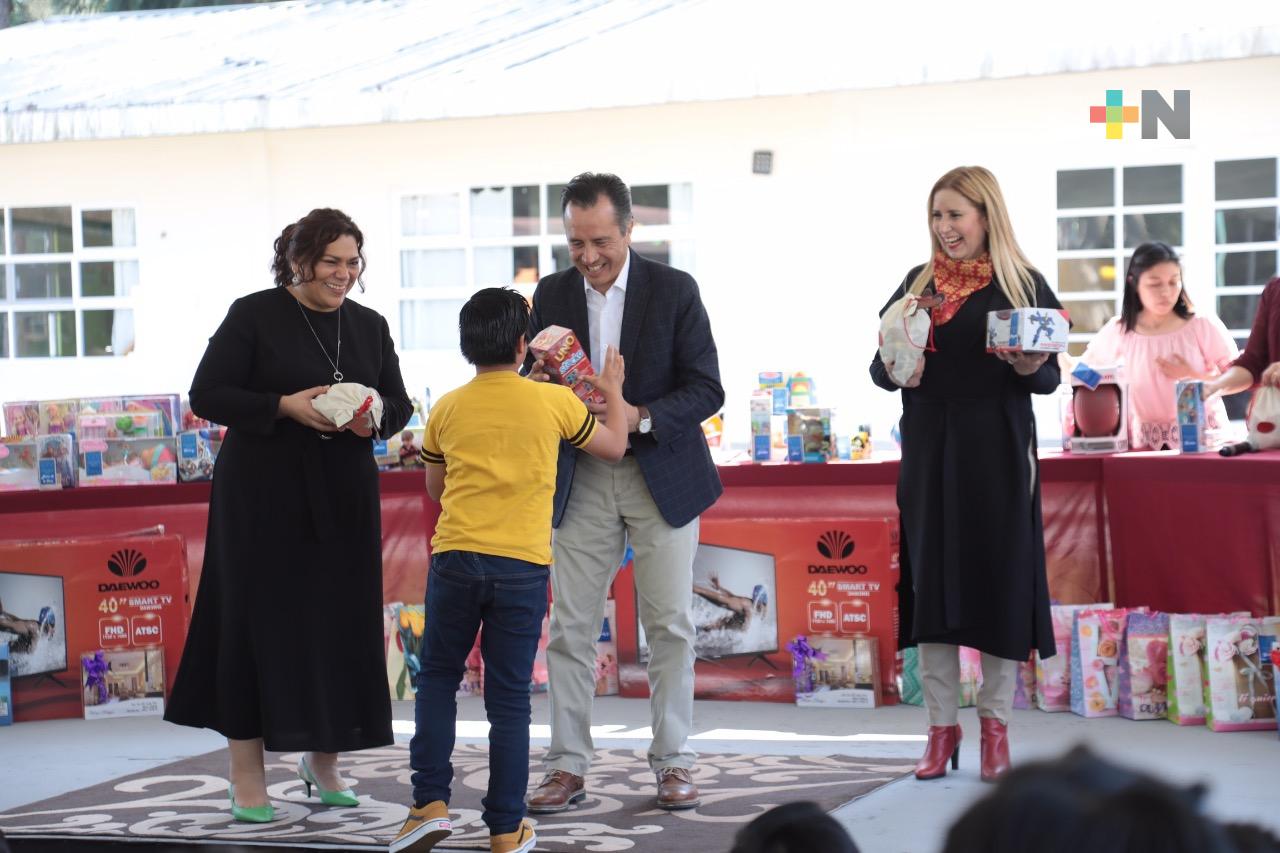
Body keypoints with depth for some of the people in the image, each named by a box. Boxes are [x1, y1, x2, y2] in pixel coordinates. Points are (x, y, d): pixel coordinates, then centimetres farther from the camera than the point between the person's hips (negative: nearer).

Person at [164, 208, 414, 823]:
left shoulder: (368, 325, 9)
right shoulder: (254, 316, -5)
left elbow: (399, 402, 13)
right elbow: (207, 395, -7)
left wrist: (374, 418, -10)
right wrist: (286, 407, -19)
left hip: (343, 497, 4)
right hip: (264, 495, -4)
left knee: (343, 622, 4)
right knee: (260, 620, -3)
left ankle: (323, 757, 22)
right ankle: (247, 775, 3)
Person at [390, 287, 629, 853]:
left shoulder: (447, 410, 5)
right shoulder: (554, 402, -1)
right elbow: (614, 448, 16)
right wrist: (613, 393, 31)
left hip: (455, 559, 1)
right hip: (523, 566, -1)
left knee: (437, 679, 16)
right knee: (509, 698, 4)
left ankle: (430, 804, 6)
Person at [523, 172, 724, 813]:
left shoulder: (674, 291, -6)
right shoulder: (552, 294, 4)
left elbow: (707, 390, -8)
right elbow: (533, 385, 9)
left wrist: (641, 417, -24)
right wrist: (537, 385, -15)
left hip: (662, 476, -2)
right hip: (580, 479, 3)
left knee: (670, 623, 2)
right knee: (570, 626, 1)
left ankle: (672, 760, 11)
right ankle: (567, 766, 7)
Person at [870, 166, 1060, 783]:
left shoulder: (1023, 284, 1)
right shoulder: (918, 283, 9)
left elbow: (1050, 377, 1)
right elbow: (881, 366, 11)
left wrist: (1029, 368, -20)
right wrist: (895, 371, -12)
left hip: (998, 452, -3)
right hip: (929, 448, 3)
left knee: (1000, 576, 1)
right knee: (932, 579, 2)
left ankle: (995, 721, 14)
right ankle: (941, 726, 9)